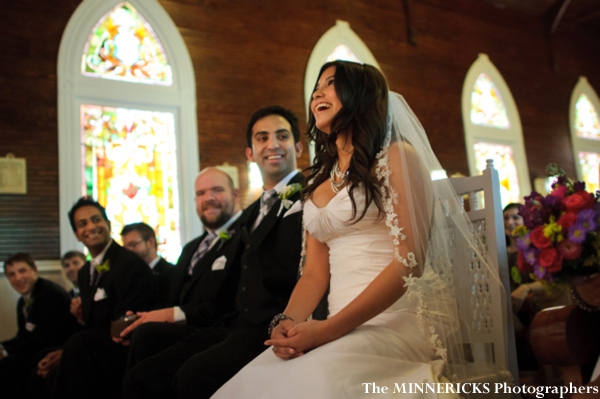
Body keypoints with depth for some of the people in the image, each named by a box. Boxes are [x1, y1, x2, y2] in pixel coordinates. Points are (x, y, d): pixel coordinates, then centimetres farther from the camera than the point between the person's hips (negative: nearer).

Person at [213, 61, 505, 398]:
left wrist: (328, 329, -16)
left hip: (397, 320, -5)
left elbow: (409, 260, -11)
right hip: (342, 330, 5)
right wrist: (287, 323, -6)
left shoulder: (396, 157, 0)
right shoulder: (319, 183, 20)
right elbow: (315, 273, 15)